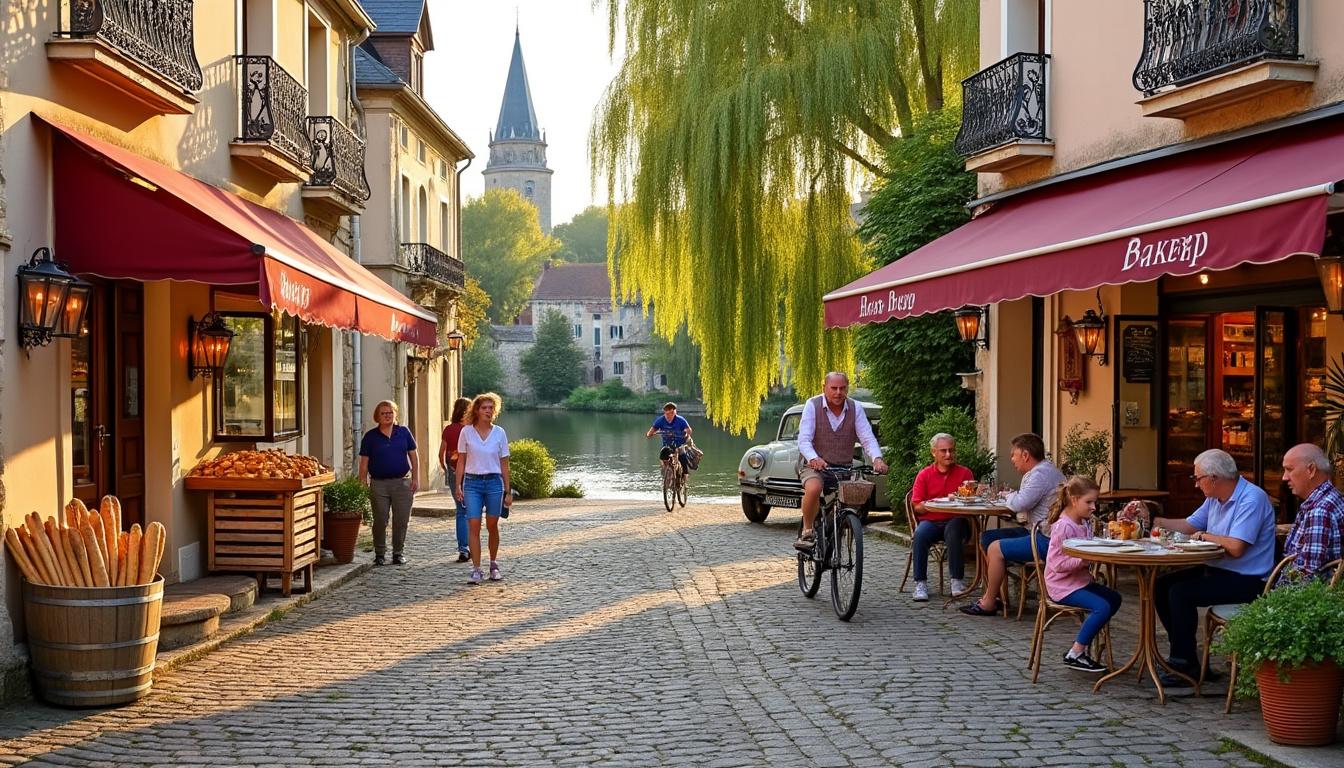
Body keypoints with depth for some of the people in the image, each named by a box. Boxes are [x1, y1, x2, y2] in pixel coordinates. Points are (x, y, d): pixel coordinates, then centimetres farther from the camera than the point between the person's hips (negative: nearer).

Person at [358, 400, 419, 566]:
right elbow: (364, 463, 4)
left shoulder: (404, 432, 7)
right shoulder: (370, 437, 4)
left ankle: (398, 552, 15)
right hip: (378, 484, -1)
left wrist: (416, 478, 2)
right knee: (380, 521, -1)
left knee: (401, 521, 2)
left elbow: (413, 457, 10)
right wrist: (363, 484, -2)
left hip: (402, 482, 1)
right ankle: (379, 553, 13)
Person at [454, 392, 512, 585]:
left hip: (494, 482, 1)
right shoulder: (466, 432, 2)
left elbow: (504, 464, 5)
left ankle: (494, 565, 25)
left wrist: (508, 491, 4)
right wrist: (458, 486, -3)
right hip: (472, 482, -1)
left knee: (492, 526, 8)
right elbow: (461, 461, 5)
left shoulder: (499, 433, 3)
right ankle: (476, 569, -7)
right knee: (473, 526, -9)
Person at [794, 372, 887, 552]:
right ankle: (806, 532, -13)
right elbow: (804, 439, -16)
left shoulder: (855, 408, 1)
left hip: (845, 467, 4)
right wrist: (814, 459, -37)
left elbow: (868, 438, -8)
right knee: (813, 489, -34)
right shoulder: (813, 406, -7)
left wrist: (877, 459, -29)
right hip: (815, 466, -3)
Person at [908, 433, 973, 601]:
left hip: (955, 520, -1)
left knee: (954, 531, -35)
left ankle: (957, 580, -25)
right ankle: (920, 583, -25)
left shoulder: (965, 473, 8)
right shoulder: (924, 475, 8)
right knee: (920, 535, -31)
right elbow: (917, 506, 2)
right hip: (930, 521, 1)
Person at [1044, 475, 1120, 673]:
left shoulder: (1085, 523, 8)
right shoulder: (1063, 526, -21)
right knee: (1102, 607, -21)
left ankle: (1083, 641, 15)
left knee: (1114, 598, 13)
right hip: (1062, 585, -10)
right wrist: (1084, 560, -28)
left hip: (1081, 581, 10)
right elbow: (1057, 563, -24)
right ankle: (1075, 655, -14)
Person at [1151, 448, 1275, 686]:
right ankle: (1183, 654, 12)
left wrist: (1203, 536, -11)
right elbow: (1189, 526, 21)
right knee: (1162, 586, 4)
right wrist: (1153, 520, 10)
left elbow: (1236, 548, -28)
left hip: (1246, 580, -10)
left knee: (1180, 593, -22)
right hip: (1218, 570, 10)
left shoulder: (1252, 499, -20)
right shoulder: (1215, 499, 10)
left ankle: (1185, 666, -10)